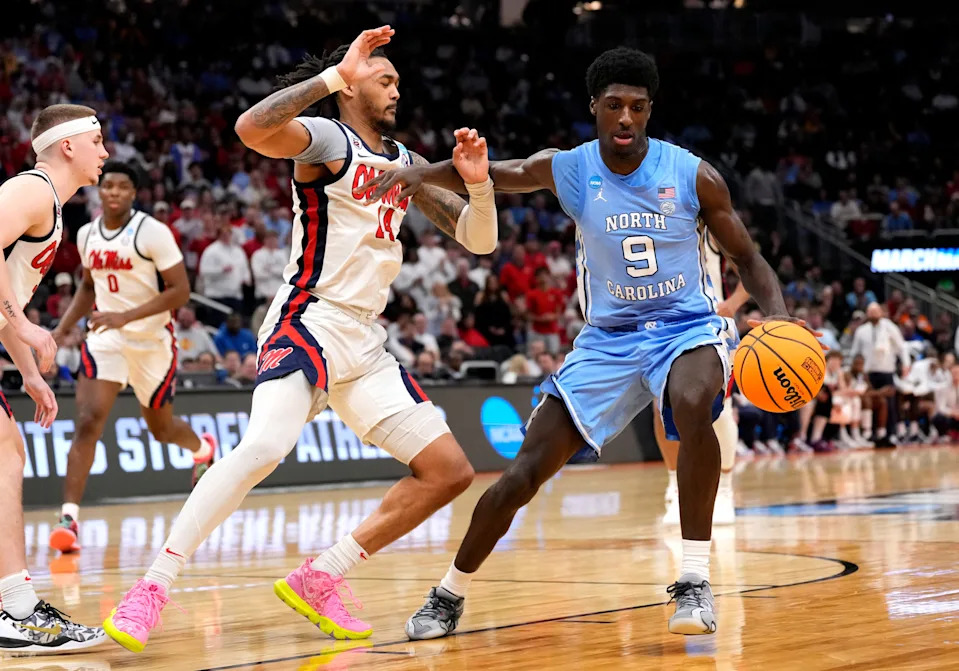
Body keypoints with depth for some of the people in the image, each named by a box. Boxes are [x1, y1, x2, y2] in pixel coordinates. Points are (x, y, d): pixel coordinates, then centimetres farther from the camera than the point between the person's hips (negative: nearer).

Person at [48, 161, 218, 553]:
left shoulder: (153, 233, -15)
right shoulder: (86, 235, 3)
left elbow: (180, 291, -17)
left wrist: (126, 316, -27)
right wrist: (63, 328, 6)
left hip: (152, 340, -3)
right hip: (105, 338, 3)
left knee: (161, 429, 16)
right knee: (88, 422, -17)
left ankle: (203, 448, 53)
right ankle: (69, 517, -20)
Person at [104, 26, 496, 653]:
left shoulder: (407, 163, 18)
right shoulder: (324, 138, -4)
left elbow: (478, 238, 18)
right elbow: (252, 128, -26)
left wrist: (478, 183, -3)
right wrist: (335, 73, -26)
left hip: (367, 343, 8)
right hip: (309, 323, -8)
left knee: (451, 471, 3)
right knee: (265, 445, -31)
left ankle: (319, 578, 7)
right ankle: (153, 586, -23)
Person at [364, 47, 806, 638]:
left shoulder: (693, 176, -10)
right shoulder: (568, 170, -6)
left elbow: (748, 260, -2)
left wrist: (778, 315, -21)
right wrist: (419, 171, -30)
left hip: (687, 328, -2)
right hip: (609, 339, 2)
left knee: (692, 405, -38)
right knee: (526, 471, -3)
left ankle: (695, 580, -29)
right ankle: (449, 595, 17)